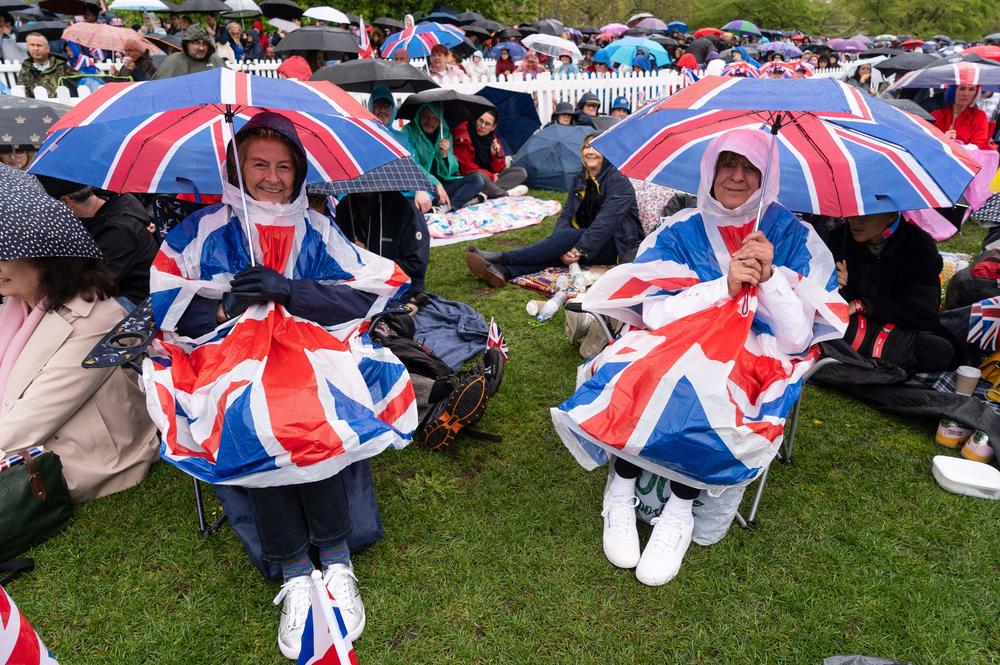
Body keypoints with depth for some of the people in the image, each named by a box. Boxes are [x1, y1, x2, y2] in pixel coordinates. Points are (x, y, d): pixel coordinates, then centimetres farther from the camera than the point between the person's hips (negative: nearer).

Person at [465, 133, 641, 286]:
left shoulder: (618, 179, -11)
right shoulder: (580, 180, 10)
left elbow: (606, 221, -23)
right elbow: (566, 214, -1)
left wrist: (580, 250, -31)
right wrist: (562, 249, -21)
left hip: (618, 246, -6)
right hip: (588, 239, 6)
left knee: (570, 236, -31)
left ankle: (501, 259, -38)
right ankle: (503, 271, -47)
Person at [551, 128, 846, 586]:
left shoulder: (794, 238, 1)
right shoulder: (680, 231, 4)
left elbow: (798, 337, -7)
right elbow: (655, 314, -8)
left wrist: (769, 277, -22)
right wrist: (726, 285, -19)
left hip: (753, 361, -1)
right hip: (672, 347, 2)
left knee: (697, 387, -35)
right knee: (634, 376, -31)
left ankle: (679, 511, -17)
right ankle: (621, 494, -13)